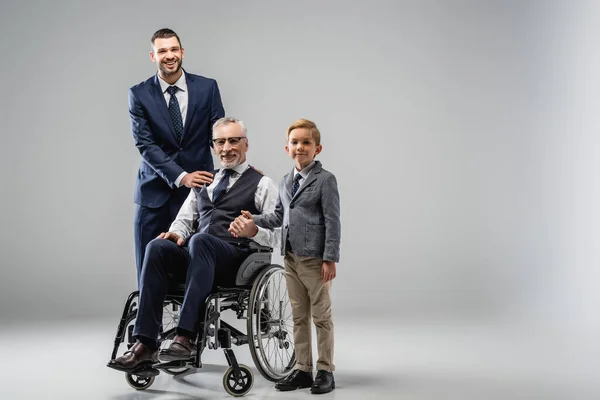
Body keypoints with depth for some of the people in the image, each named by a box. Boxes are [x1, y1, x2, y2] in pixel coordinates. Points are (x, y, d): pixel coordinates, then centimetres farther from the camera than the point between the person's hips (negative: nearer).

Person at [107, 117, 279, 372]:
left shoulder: (261, 184, 8)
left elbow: (273, 237, 1)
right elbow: (185, 219, 22)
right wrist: (177, 233, -2)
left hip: (237, 260, -5)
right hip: (197, 255, 5)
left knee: (200, 241, -36)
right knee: (157, 247, -26)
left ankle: (185, 337, -42)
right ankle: (145, 344, -31)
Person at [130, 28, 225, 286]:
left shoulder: (207, 88, 1)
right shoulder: (139, 94, -1)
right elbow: (145, 145, -8)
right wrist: (181, 176, -19)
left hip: (198, 187, 0)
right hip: (155, 192, 0)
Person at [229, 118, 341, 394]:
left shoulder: (325, 180, -8)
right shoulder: (286, 182, 13)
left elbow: (332, 222, -12)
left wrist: (330, 259, -16)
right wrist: (254, 220, 5)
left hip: (315, 259, -7)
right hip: (291, 258, 7)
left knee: (321, 317, 3)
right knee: (299, 317, 13)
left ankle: (325, 371, 12)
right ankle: (302, 369, 21)